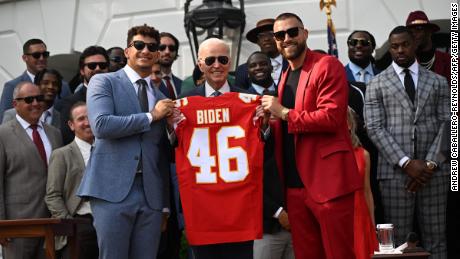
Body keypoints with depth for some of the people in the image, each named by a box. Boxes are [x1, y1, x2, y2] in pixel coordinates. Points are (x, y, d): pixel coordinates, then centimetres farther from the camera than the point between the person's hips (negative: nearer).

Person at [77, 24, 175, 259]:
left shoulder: (161, 97, 19)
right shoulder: (103, 82, 4)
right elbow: (101, 125, -13)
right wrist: (151, 116, -7)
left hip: (152, 193, 5)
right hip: (113, 188, -5)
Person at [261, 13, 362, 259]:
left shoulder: (327, 66, -6)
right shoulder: (285, 75, 19)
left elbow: (331, 117, -18)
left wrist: (284, 113, -13)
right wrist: (269, 124, 5)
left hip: (328, 181, -8)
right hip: (295, 184, 8)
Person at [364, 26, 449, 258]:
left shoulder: (438, 82, 13)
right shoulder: (377, 85, 8)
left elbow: (446, 125, 6)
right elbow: (375, 129, -2)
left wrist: (430, 164, -7)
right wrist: (406, 163, -11)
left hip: (433, 171, 2)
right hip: (395, 171, -1)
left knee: (436, 238, 2)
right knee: (398, 240, -2)